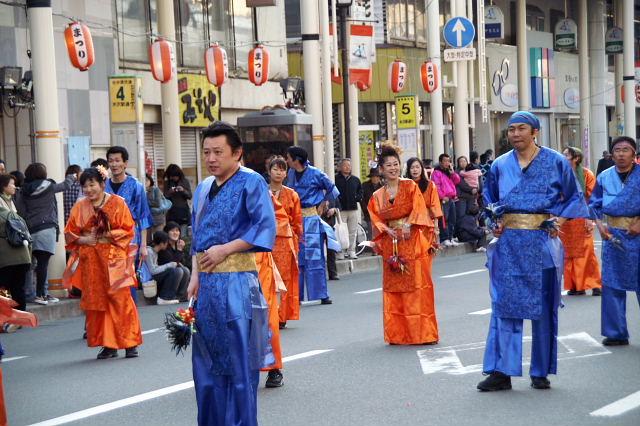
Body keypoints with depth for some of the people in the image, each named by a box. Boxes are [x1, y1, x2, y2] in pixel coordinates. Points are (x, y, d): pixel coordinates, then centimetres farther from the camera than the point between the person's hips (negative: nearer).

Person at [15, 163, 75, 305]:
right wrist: (72, 177, 36)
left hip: (31, 230, 5)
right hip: (46, 228, -5)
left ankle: (44, 292, 13)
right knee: (43, 262, -8)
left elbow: (21, 211, 6)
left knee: (41, 262, 9)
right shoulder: (48, 186, 0)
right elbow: (65, 185, 17)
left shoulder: (23, 191, 8)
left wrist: (26, 227, 15)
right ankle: (40, 294, -11)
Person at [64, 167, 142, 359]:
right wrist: (83, 239, -7)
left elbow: (128, 230, -3)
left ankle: (130, 343, 2)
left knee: (120, 300, -7)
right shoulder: (79, 207, 9)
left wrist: (106, 235, -14)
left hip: (114, 259, -3)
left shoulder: (117, 203, 0)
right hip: (90, 261, 3)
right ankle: (108, 345, 9)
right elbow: (69, 233, 11)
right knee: (96, 302, 2)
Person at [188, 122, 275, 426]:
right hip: (207, 282, 7)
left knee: (239, 358, -1)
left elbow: (266, 227, -15)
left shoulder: (251, 182, -5)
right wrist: (195, 276, 5)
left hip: (236, 280, -7)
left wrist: (224, 249, -15)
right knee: (206, 358, 11)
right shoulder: (203, 189, 15)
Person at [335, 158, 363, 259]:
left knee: (352, 232, 7)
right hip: (341, 209, -5)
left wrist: (357, 197, 4)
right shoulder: (335, 179, -3)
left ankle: (351, 251, 14)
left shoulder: (355, 179, 13)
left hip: (353, 209, 5)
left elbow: (360, 190, 22)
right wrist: (336, 200, -14)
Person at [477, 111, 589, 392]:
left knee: (543, 306, 4)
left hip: (542, 242, -2)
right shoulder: (500, 165, 9)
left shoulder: (556, 162, 2)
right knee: (504, 304, -3)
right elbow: (489, 201, 22)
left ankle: (541, 372, 14)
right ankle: (501, 372, -2)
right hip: (508, 243, 2)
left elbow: (574, 197, 9)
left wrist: (560, 219, -7)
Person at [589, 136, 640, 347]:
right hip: (612, 234, 4)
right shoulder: (604, 177, 8)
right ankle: (616, 333, 15)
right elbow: (594, 204, 14)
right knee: (612, 285, 6)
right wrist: (600, 225, -2)